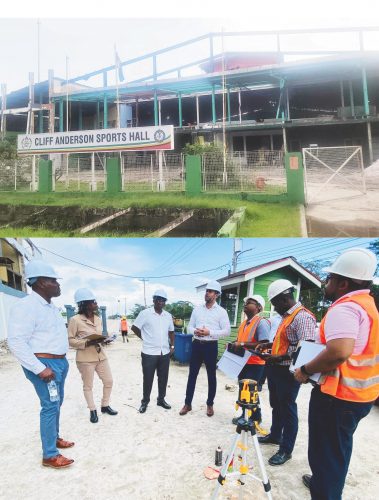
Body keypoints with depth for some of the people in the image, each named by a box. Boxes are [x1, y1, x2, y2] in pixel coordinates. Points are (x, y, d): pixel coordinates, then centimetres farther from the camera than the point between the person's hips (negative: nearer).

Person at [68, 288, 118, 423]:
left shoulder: (98, 319, 7)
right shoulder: (75, 320, -15)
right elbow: (70, 340, -12)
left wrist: (101, 339, -5)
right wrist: (88, 343, -23)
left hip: (100, 355, 7)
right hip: (85, 358, -7)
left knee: (109, 381, 11)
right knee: (88, 386, 8)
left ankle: (105, 406, 31)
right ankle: (92, 410, 26)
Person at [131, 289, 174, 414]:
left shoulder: (168, 315, 6)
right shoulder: (145, 313, -9)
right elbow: (134, 328, -2)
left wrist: (172, 346, 9)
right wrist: (145, 338, 2)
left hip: (165, 353, 5)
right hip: (149, 353, -4)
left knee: (163, 378, 13)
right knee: (148, 379, 6)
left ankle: (161, 399, 30)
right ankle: (145, 401, 23)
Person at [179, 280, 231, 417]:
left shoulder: (221, 311, -5)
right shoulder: (197, 309, 7)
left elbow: (227, 331, -9)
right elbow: (189, 326, 11)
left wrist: (210, 332, -19)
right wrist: (195, 331, -12)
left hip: (211, 346, -3)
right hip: (197, 344, 3)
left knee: (211, 376, 9)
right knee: (192, 375, 8)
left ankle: (210, 404, 25)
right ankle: (188, 404, 20)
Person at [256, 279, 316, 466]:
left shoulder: (303, 317, -20)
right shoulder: (286, 316, 12)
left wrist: (280, 357, -27)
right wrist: (268, 345, 12)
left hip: (287, 371, -9)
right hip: (275, 368, 9)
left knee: (287, 409, 4)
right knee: (276, 405, 22)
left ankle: (286, 450, 17)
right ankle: (275, 435, 39)